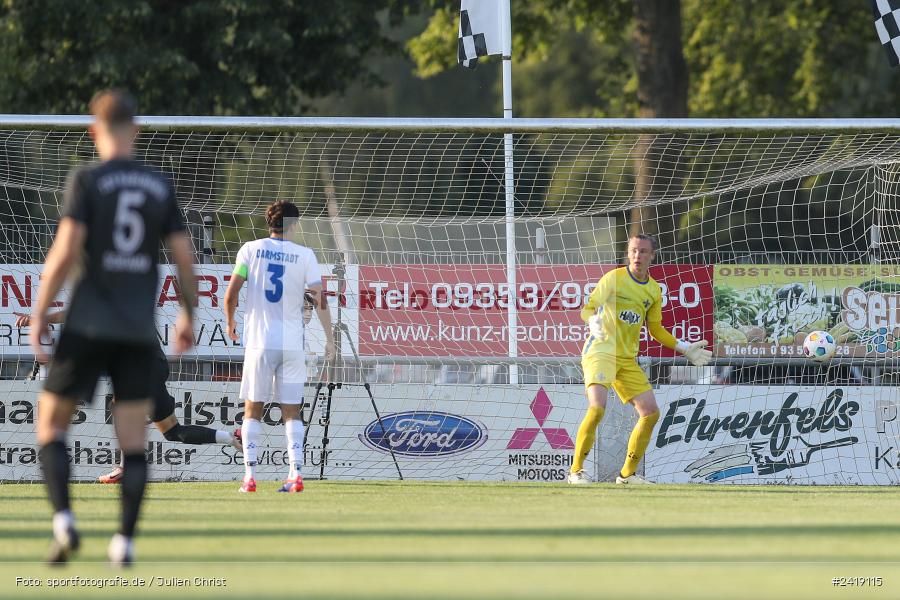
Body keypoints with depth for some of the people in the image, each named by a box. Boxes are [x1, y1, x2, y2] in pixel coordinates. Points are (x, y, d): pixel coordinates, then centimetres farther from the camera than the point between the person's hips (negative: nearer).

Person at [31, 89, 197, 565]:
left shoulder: (87, 181, -5)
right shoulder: (161, 187, 6)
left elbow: (64, 252, -13)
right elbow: (184, 259, 6)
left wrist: (39, 314, -6)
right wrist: (188, 315, 20)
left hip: (88, 327, -3)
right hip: (139, 331, 3)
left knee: (51, 424, 9)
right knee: (133, 443, 5)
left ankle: (63, 521, -8)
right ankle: (125, 541, -1)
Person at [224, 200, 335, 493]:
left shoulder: (251, 249, 1)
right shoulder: (304, 255, 2)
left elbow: (230, 295, -3)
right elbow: (319, 299, -2)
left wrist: (230, 324, 14)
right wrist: (329, 339, 5)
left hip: (259, 341, -1)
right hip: (293, 344, 1)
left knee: (252, 411, 6)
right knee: (292, 412, 7)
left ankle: (249, 475, -2)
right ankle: (295, 473, -5)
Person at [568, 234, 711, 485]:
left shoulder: (654, 290, 10)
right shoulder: (613, 278, -7)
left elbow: (655, 329, 22)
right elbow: (588, 309, -10)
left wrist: (685, 349, 19)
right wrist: (594, 322, -32)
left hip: (627, 359, 7)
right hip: (600, 351, -7)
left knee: (651, 413, 3)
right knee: (597, 408, -25)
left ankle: (628, 473, 15)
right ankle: (576, 471, -15)